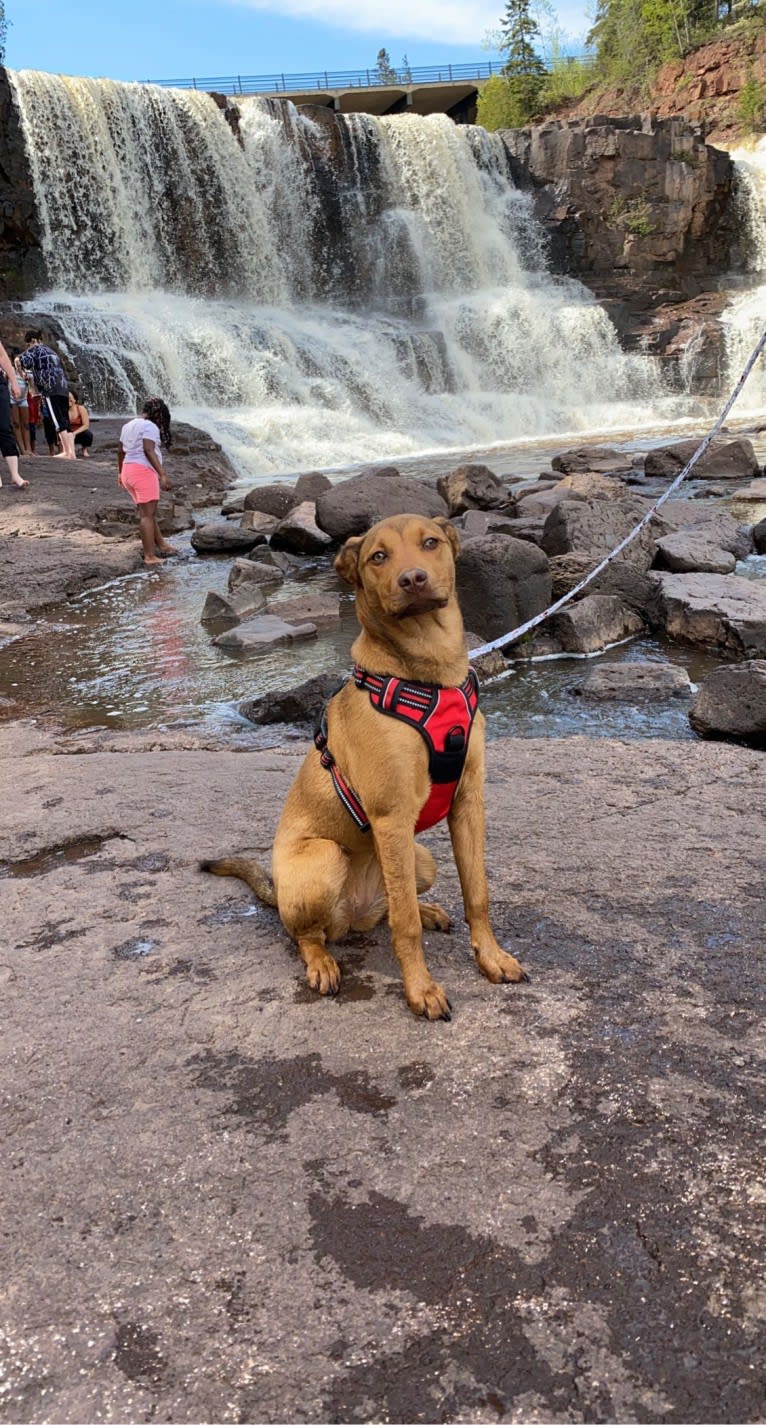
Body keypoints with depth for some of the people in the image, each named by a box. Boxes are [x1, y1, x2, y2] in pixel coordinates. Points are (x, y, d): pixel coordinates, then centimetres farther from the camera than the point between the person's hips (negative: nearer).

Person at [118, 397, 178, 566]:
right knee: (147, 515, -8)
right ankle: (150, 556, -10)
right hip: (143, 471, -9)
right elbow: (149, 451, -21)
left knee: (148, 513, 16)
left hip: (128, 470, 9)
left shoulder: (128, 425, 18)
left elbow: (120, 451, 23)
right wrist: (162, 475, -26)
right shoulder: (150, 426, -9)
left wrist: (120, 472, 34)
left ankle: (162, 545, 23)